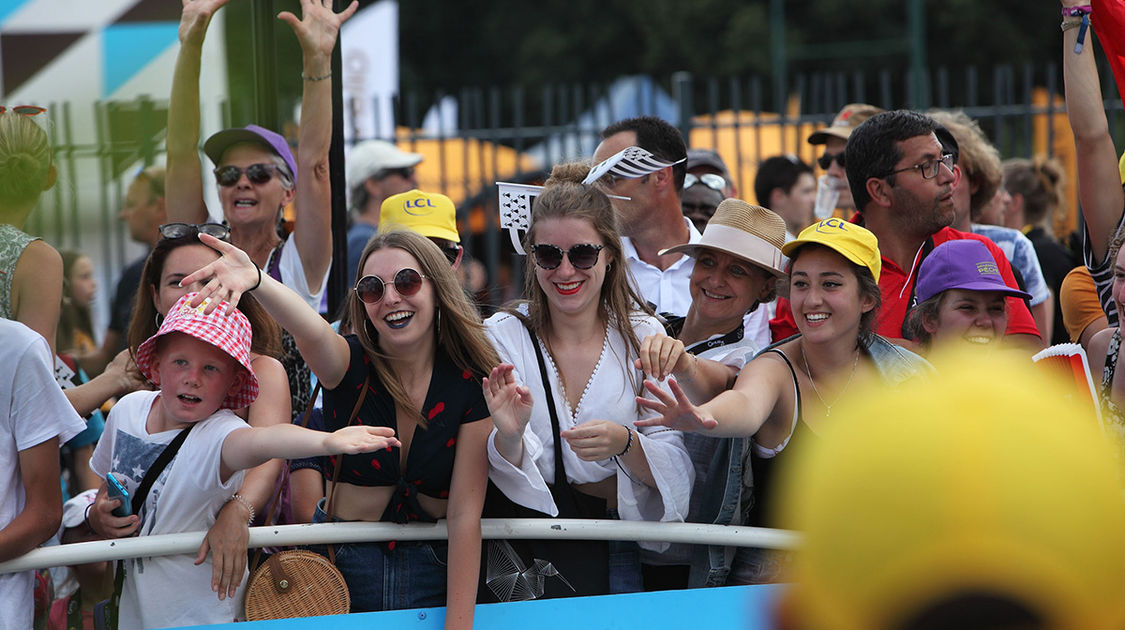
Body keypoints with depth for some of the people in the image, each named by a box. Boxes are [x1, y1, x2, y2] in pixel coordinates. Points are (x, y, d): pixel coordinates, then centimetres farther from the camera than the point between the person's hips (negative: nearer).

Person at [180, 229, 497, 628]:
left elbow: (464, 513, -12)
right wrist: (254, 280, -59)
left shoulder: (472, 384, -9)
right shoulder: (350, 363, -11)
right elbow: (311, 331, -36)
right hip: (343, 563, 0)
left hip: (434, 570, 0)